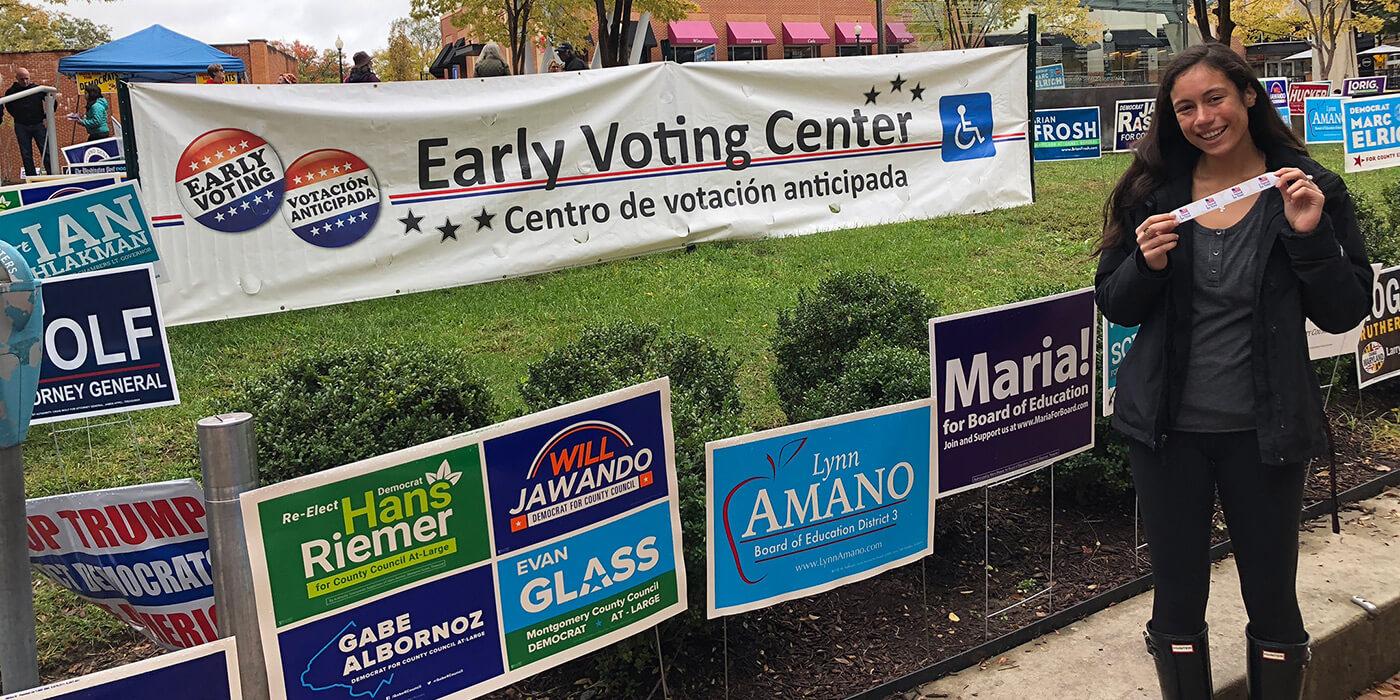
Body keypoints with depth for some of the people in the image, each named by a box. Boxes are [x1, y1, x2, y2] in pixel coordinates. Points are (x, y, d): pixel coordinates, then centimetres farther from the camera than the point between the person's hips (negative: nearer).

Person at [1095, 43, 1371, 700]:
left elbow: (1344, 313, -4)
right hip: (1168, 428, 1)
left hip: (1263, 430, -1)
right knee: (1177, 598, 12)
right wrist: (1148, 264, -16)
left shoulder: (1306, 188, -4)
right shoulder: (1154, 191, 0)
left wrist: (1309, 235, -18)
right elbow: (1114, 305, 3)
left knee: (1272, 598, 12)